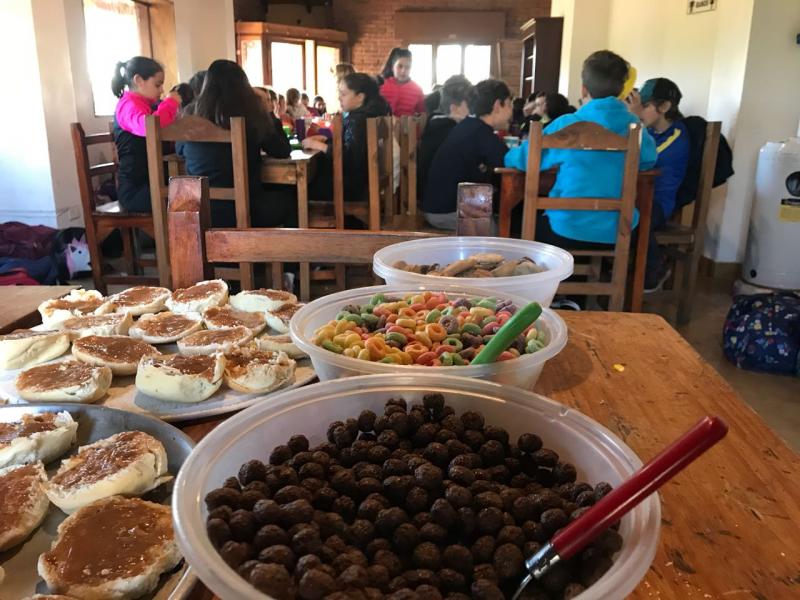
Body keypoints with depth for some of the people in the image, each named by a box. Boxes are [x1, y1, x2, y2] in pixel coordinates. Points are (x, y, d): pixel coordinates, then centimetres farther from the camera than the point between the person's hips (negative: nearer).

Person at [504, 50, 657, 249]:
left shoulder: (567, 125, -11)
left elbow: (519, 158, -4)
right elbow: (648, 160, 18)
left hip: (569, 232, -4)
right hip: (618, 234, 4)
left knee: (519, 219, 26)